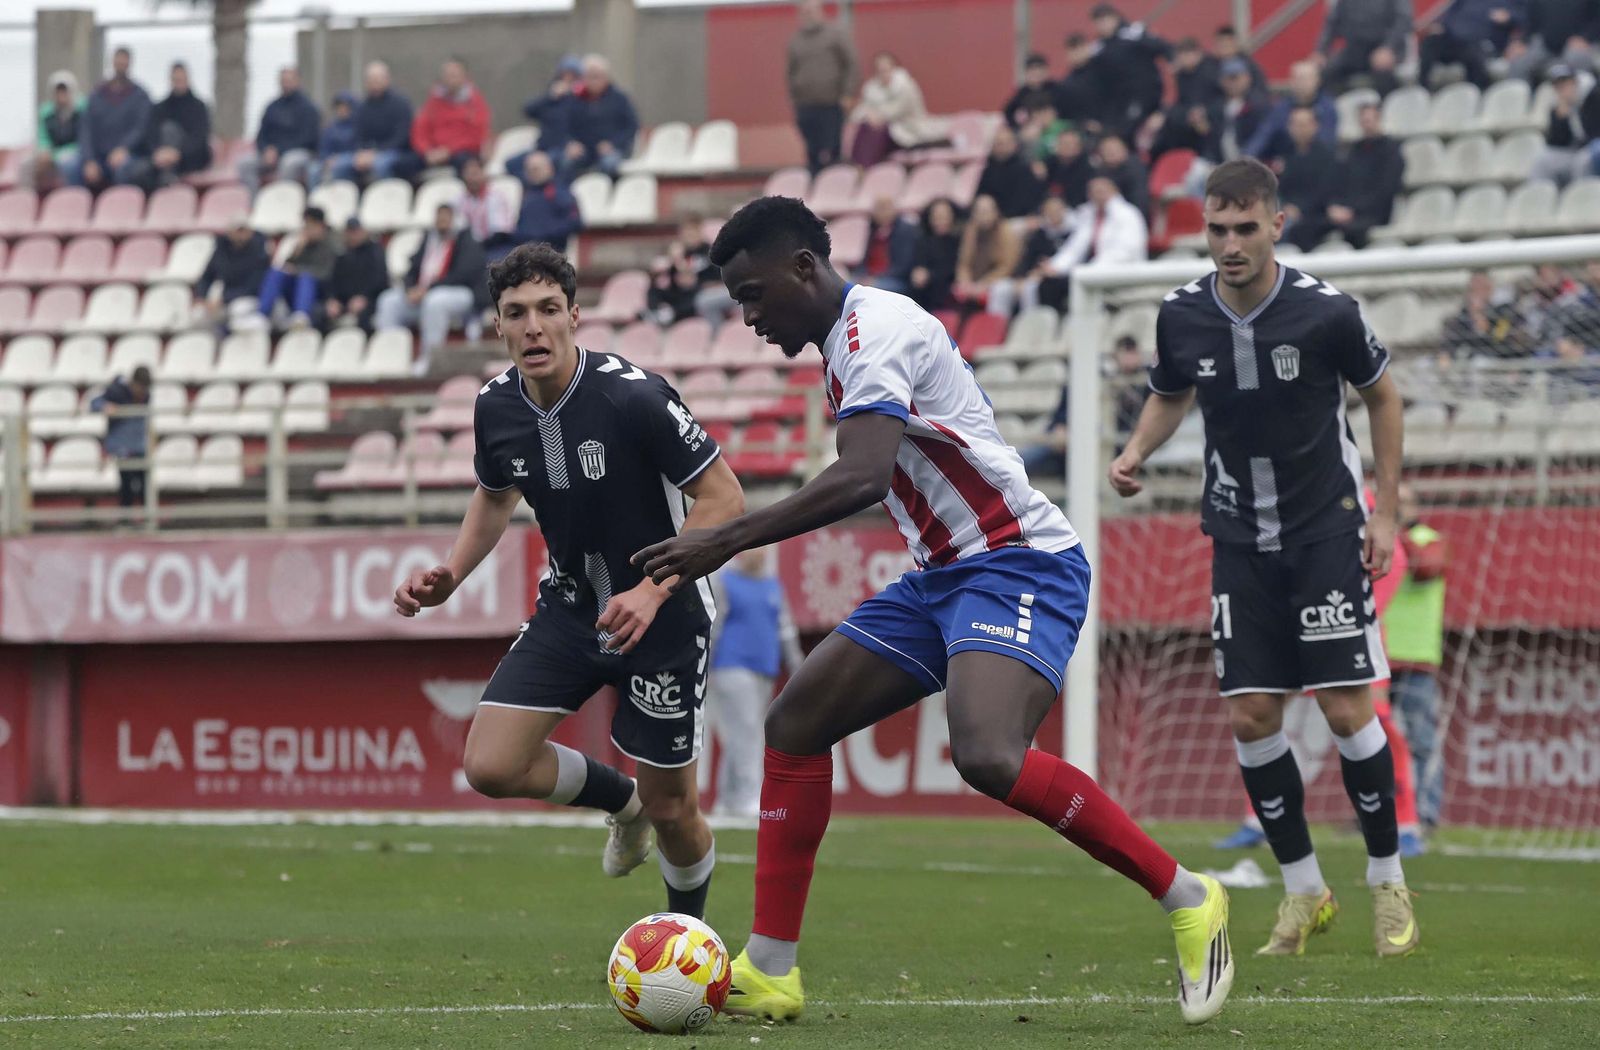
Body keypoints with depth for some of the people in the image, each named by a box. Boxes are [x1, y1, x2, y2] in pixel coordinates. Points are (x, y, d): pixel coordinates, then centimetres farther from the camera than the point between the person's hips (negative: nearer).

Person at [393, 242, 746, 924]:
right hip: (570, 607, 5)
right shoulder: (496, 407, -7)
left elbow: (723, 499, -19)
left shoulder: (633, 396, -25)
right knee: (491, 766, -11)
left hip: (662, 616, -5)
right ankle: (622, 799, 19)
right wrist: (449, 577, -1)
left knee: (672, 811, 2)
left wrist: (652, 592, -28)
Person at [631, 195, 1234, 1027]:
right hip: (943, 575, 11)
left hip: (1015, 562, -11)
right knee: (795, 723, 4)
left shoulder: (874, 328, -15)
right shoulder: (849, 341, 16)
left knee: (987, 757, -31)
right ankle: (769, 973, 6)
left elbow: (860, 479, -29)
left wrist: (723, 543, -29)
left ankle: (1186, 900, -15)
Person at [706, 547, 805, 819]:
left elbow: (785, 631, 21)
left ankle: (726, 804, 9)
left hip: (764, 674, 7)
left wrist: (798, 671, 16)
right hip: (730, 671, -7)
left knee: (747, 740, 6)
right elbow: (707, 628, -7)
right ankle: (747, 799, -20)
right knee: (744, 735, -15)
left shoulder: (772, 584, 17)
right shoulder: (720, 581, -2)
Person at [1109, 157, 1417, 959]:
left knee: (1347, 710, -8)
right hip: (1241, 540, 3)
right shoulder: (1182, 316, -6)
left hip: (1326, 529, -3)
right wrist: (1136, 452, -7)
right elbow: (1170, 396, 14)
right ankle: (1303, 891, 11)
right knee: (1250, 718, -3)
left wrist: (1386, 514, 1)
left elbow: (1381, 395, 1)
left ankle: (1388, 879, 10)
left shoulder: (1324, 313, -15)